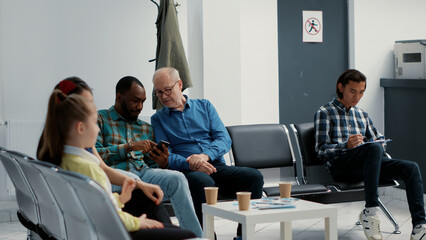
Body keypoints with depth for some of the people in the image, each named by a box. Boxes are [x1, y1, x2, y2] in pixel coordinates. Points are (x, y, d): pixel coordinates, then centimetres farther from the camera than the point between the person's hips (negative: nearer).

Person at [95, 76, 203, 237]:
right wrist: (129, 147, -6)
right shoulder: (100, 119, 14)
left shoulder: (146, 128, 29)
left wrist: (161, 162, 0)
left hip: (144, 171, 5)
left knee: (177, 178, -28)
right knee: (132, 180, -41)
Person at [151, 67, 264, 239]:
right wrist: (189, 163, -19)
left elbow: (224, 139, 7)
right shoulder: (158, 119, 14)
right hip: (187, 172, -3)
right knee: (204, 183, -38)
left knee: (254, 176, -24)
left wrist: (205, 155, -14)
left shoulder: (204, 106, 18)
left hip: (217, 166, 3)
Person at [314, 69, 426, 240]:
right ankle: (370, 211, -38)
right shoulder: (325, 113, 8)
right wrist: (346, 145, -19)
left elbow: (379, 138, 28)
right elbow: (321, 150, -1)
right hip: (340, 165, -6)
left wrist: (380, 144, 2)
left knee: (411, 168, -19)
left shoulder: (362, 114, 27)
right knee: (374, 148, -37)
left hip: (367, 164, 6)